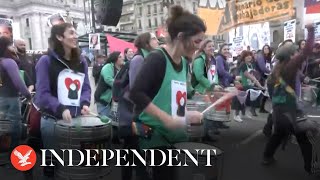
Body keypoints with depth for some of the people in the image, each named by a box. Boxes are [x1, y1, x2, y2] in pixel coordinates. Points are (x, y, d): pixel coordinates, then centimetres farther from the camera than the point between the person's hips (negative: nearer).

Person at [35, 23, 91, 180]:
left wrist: (84, 103, -12)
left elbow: (86, 87, 7)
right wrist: (60, 109, -26)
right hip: (53, 119, -4)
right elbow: (42, 93, -13)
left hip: (77, 118, 5)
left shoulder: (81, 61, 8)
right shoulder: (46, 61, -8)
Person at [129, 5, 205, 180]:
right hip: (155, 136, -8)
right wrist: (166, 118, -26)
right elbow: (135, 93, -26)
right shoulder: (157, 59, -16)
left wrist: (187, 115, 3)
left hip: (177, 135, 8)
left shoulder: (184, 63, 8)